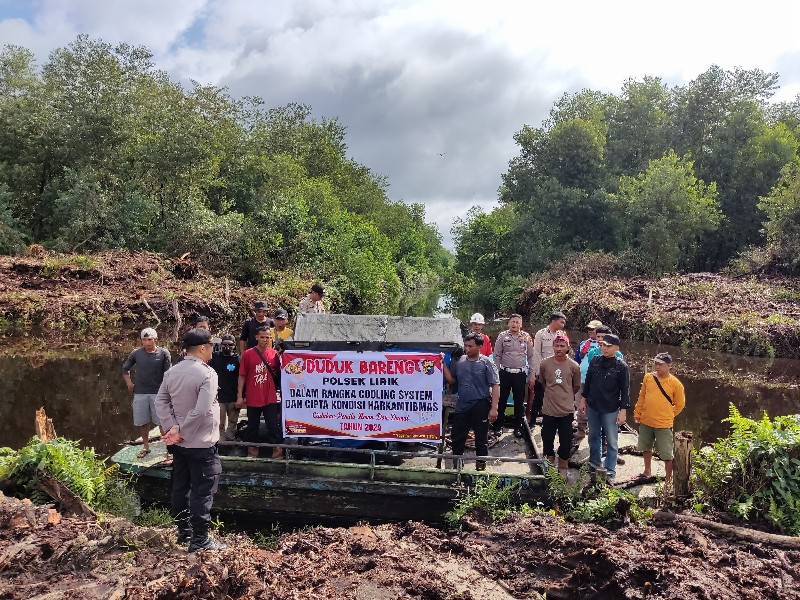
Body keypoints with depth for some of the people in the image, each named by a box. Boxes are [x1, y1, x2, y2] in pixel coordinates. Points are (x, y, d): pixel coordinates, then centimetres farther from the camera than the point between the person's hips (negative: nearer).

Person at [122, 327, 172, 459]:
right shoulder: (136, 353, 1)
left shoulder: (163, 353, -6)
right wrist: (129, 383, 7)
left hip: (158, 393, -3)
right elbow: (125, 368, 17)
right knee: (141, 422, 15)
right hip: (140, 394, 3)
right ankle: (146, 446, 35)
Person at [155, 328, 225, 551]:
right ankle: (200, 540, 7)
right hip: (201, 443, -7)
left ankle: (184, 531, 29)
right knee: (202, 491, 1)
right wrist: (181, 431, -15)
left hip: (179, 443, 8)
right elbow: (201, 411, -26)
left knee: (180, 487, 16)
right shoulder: (207, 374, -19)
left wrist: (174, 428, -8)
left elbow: (160, 401, 0)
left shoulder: (171, 372, 3)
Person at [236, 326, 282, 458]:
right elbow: (242, 376, -2)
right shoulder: (248, 354, -5)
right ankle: (252, 449, 28)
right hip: (253, 398, 0)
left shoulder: (274, 354, 0)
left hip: (270, 398, 1)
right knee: (252, 425, 13)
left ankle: (276, 450, 11)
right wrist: (240, 396, -4)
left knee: (274, 425, 1)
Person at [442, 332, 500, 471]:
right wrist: (443, 364, 0)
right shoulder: (459, 362, 5)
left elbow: (495, 385, -10)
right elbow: (451, 379, 12)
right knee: (456, 437, 13)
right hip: (462, 406, 5)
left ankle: (481, 464, 22)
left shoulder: (486, 363, -7)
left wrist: (494, 408, -16)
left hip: (480, 406, -4)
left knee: (481, 438, 7)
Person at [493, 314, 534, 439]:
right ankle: (498, 426, 17)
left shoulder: (526, 337, 3)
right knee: (501, 400, 5)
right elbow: (497, 356, 1)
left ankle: (518, 427, 21)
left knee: (519, 401, 8)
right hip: (505, 373, -1)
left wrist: (532, 375, 3)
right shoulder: (502, 336, 0)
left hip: (520, 374, 1)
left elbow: (531, 357, 6)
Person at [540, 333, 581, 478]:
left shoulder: (574, 366, -9)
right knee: (547, 439, 12)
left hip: (566, 410, -1)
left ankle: (562, 468, 29)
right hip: (549, 410, 1)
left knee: (565, 441, 10)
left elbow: (576, 387, 7)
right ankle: (549, 464, 34)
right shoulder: (544, 364, -8)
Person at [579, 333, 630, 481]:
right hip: (592, 407, 4)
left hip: (610, 410, -4)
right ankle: (594, 463, 34)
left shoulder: (621, 366, -10)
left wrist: (623, 410, -11)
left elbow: (625, 390, -8)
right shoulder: (595, 361, 0)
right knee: (594, 437, 18)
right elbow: (587, 382, 9)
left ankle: (610, 470, 16)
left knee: (611, 441, 5)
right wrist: (583, 399, 10)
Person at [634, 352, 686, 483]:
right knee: (646, 448, 21)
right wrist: (637, 413, 10)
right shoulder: (648, 377, -1)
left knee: (667, 454, 3)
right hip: (645, 422, 5)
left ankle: (668, 479, 20)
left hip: (663, 425, -5)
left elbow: (680, 404, -1)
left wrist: (667, 415, 1)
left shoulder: (675, 383, -12)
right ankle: (647, 472, 40)